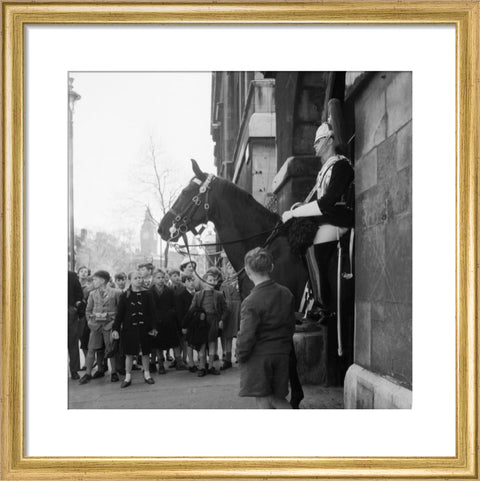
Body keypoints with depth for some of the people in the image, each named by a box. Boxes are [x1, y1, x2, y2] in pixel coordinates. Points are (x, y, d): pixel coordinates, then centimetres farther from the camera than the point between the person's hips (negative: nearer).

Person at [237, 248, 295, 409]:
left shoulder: (251, 302, -18)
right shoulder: (286, 294, 2)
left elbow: (246, 336, -18)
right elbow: (291, 326, 11)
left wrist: (241, 356, -1)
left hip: (258, 358, -6)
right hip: (282, 355, 6)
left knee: (263, 403, 2)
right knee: (277, 399, 18)